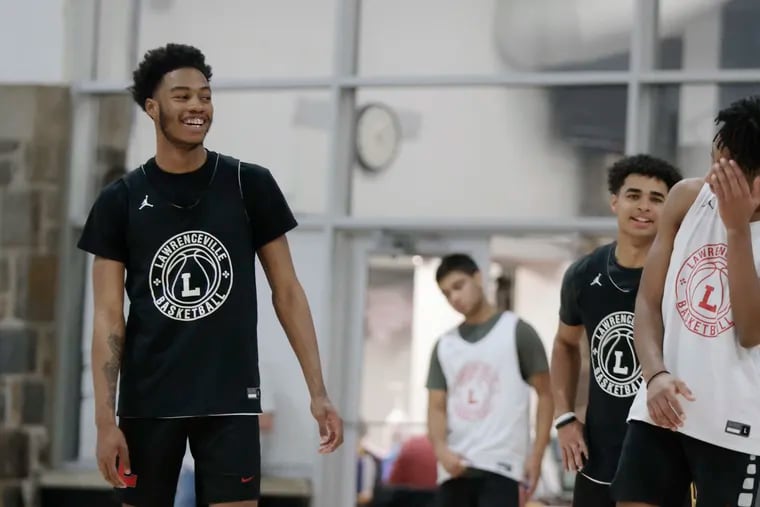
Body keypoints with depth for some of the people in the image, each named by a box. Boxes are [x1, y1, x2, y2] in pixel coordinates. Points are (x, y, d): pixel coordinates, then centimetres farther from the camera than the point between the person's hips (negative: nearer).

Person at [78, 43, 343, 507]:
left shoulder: (250, 186, 2)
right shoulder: (121, 201, 2)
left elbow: (287, 292, 5)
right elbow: (109, 317, 1)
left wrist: (318, 392, -1)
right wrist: (105, 418, -8)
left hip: (230, 400, -1)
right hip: (147, 402, 1)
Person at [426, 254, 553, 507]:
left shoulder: (516, 332, 3)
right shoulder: (444, 345, 16)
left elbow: (545, 394, 3)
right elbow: (436, 407, 11)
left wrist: (536, 454, -8)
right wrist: (441, 449, -11)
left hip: (500, 465, -5)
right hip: (455, 469, 5)